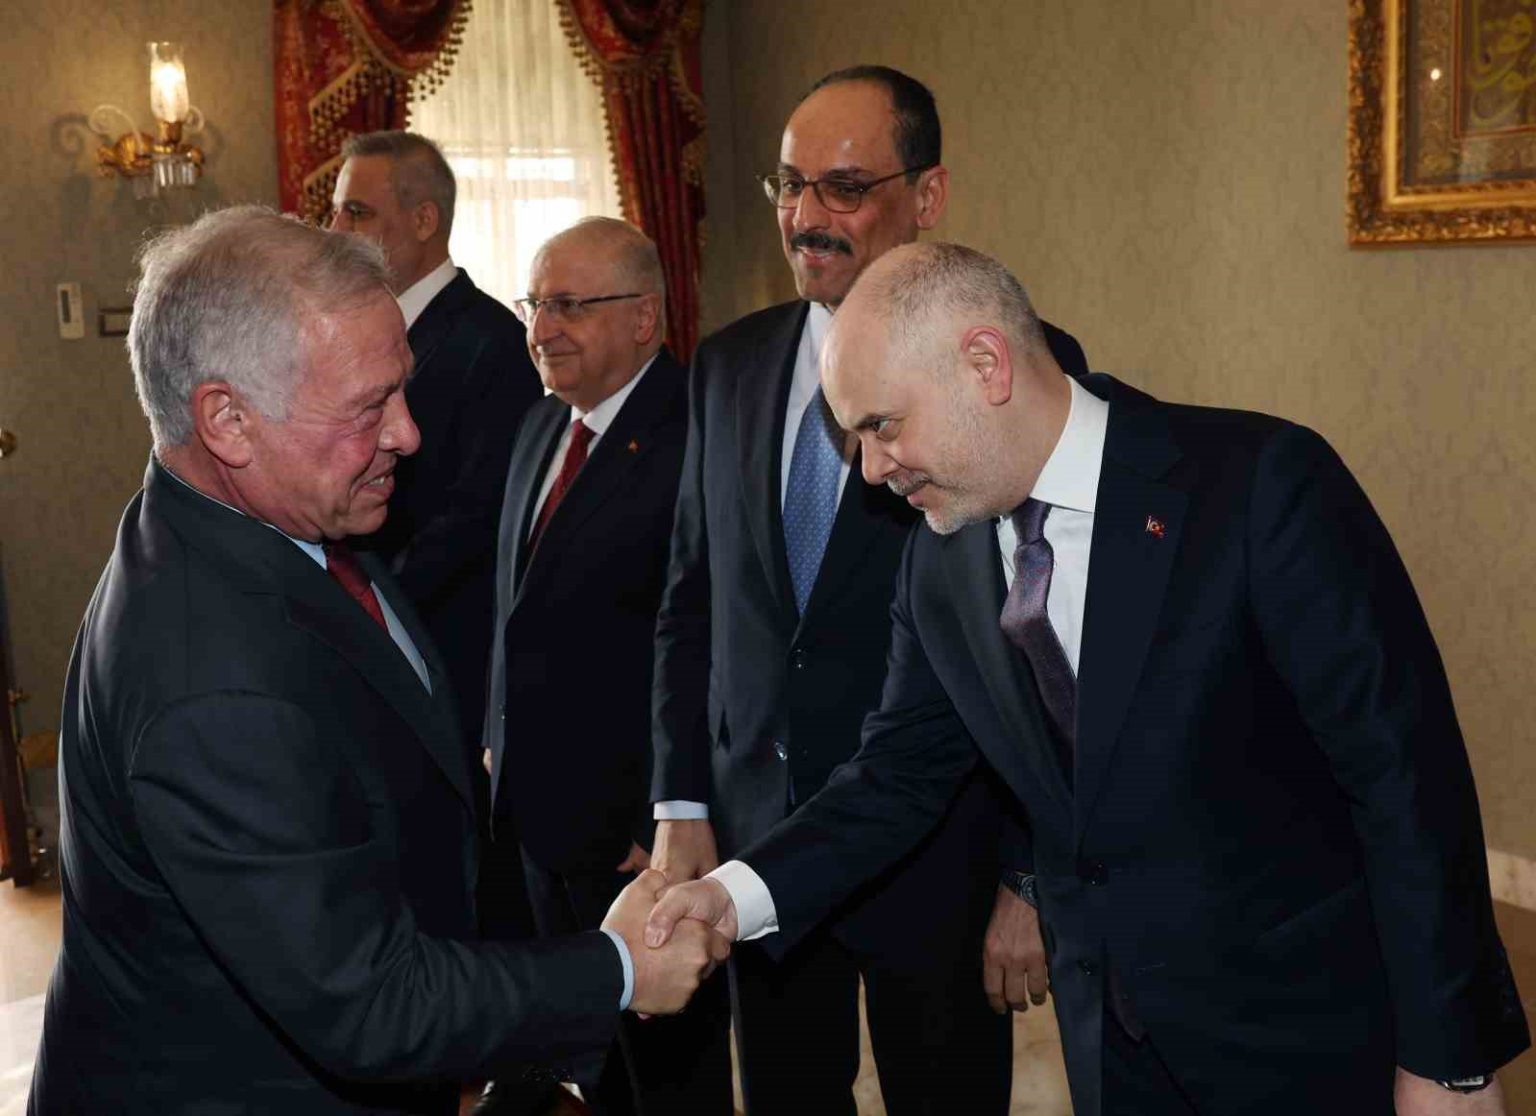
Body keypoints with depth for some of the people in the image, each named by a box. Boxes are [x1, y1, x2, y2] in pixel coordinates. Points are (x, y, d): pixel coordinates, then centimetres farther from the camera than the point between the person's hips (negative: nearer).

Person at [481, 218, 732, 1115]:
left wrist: (670, 822, -19)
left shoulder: (693, 438, -20)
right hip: (543, 807, 8)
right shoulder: (544, 426, 9)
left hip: (640, 825, -8)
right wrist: (501, 744, 14)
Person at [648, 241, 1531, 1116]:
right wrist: (741, 892, -8)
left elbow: (1408, 772, -17)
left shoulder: (1261, 482, -19)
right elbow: (901, 775, 8)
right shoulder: (942, 563, -1)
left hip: (1314, 1036, -5)